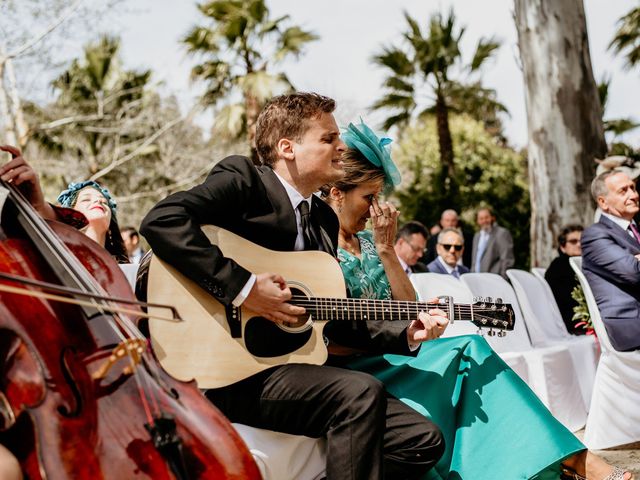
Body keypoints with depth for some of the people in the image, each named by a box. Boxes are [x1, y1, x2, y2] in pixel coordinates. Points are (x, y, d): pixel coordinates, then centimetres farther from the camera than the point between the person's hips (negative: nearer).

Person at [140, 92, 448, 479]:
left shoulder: (325, 218, 17)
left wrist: (407, 336, 8)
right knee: (361, 391, -30)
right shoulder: (244, 179, -5)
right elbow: (161, 220, -21)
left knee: (424, 439, -3)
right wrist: (243, 286, -25)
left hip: (292, 365, 8)